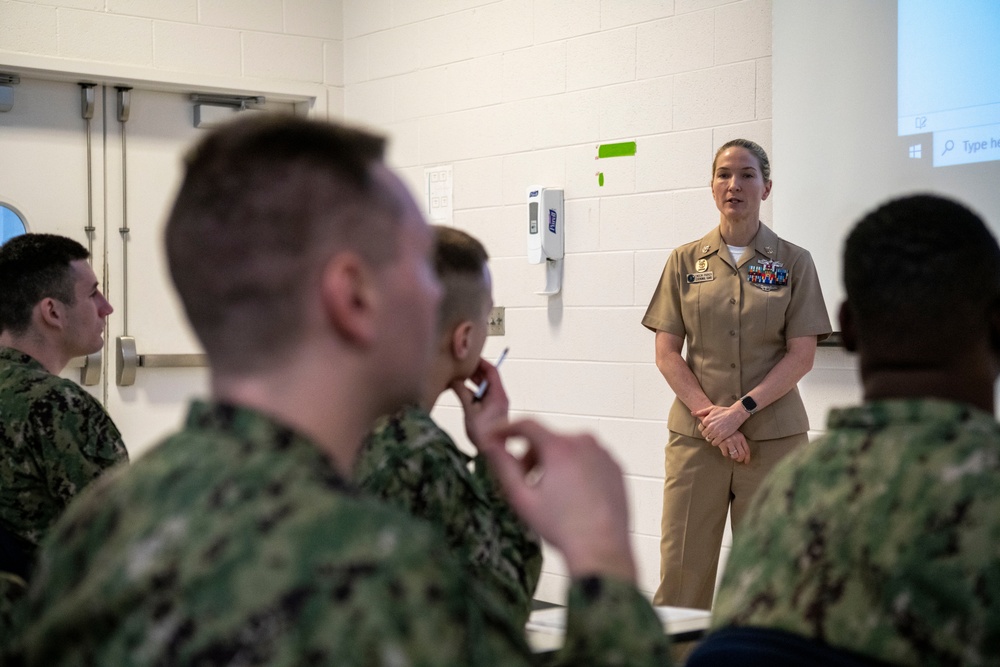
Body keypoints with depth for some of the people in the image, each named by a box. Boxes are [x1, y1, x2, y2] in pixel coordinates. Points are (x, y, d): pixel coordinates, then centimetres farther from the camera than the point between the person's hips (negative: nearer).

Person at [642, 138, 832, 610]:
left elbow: (801, 356, -1)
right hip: (695, 434, 1)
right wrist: (710, 415, -9)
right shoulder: (685, 261, 8)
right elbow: (667, 353, 4)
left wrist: (740, 410, -11)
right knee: (682, 567, 0)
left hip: (773, 437, -1)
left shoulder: (792, 262, 5)